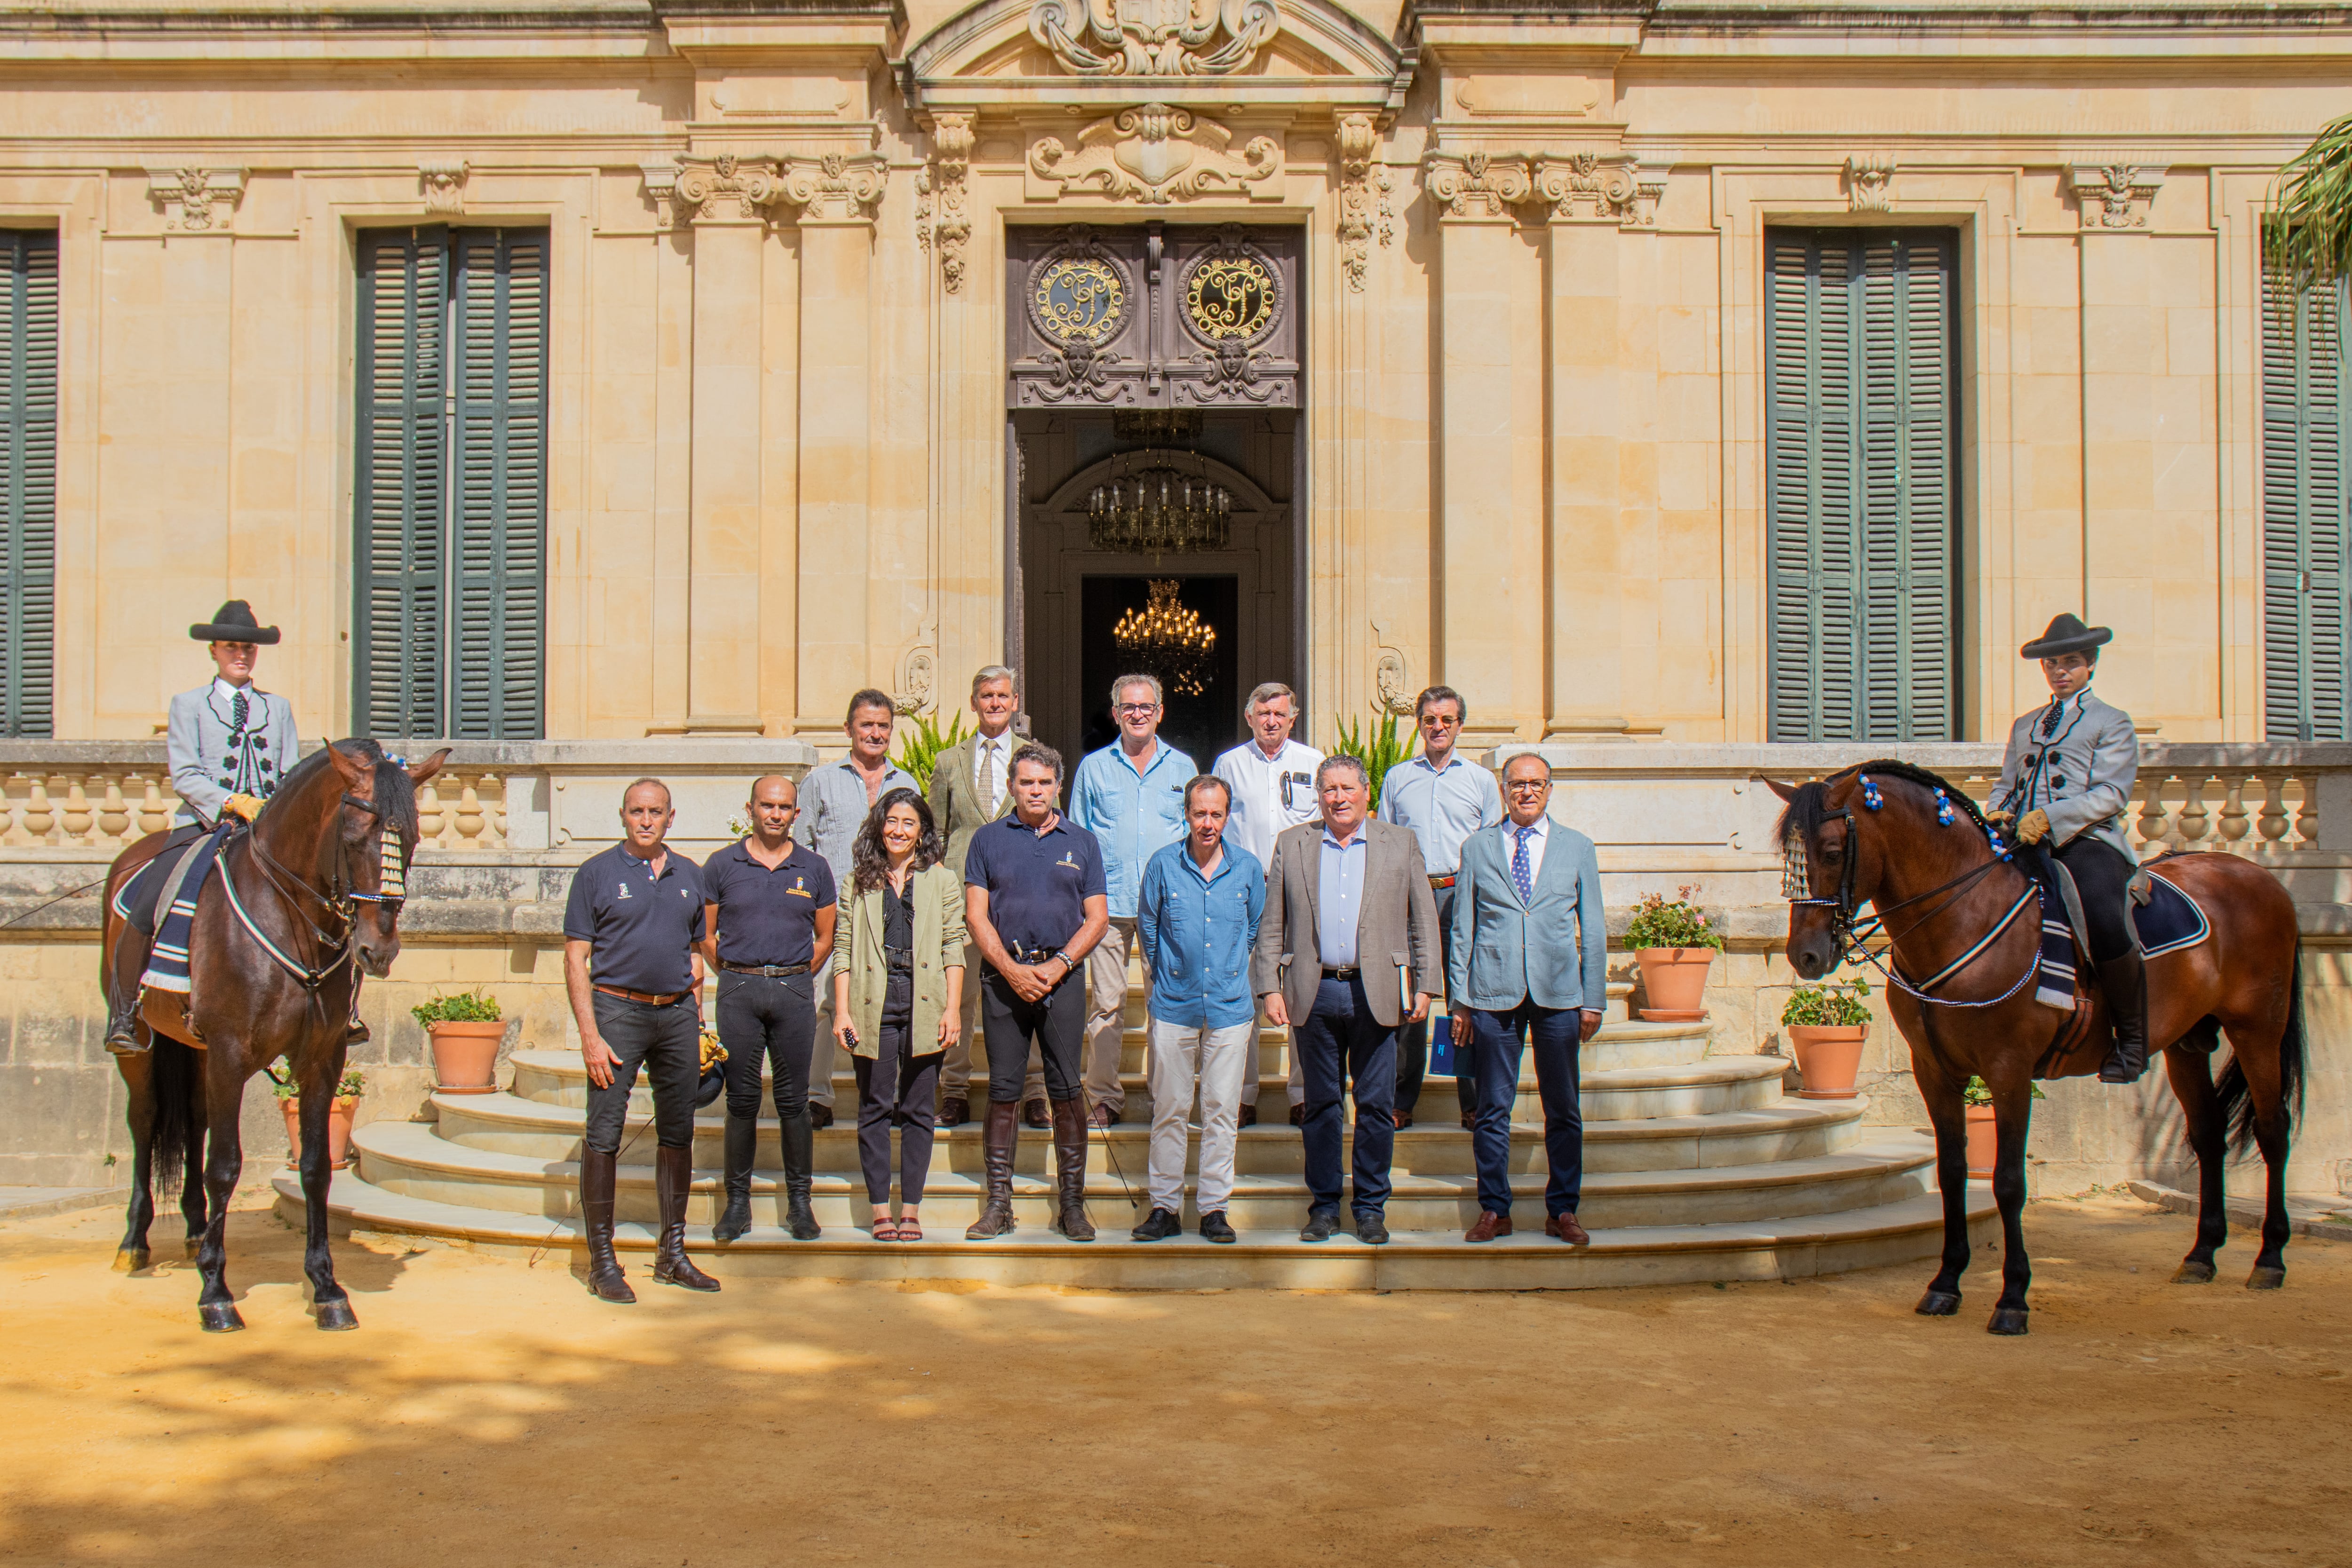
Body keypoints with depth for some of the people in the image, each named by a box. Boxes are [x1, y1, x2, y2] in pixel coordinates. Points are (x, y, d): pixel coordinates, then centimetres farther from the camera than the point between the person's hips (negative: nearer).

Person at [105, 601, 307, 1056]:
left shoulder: (279, 708, 19)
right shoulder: (188, 705, 11)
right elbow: (184, 775, -2)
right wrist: (234, 803, -18)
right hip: (202, 827, -2)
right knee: (144, 910, -22)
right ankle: (122, 1015, -5)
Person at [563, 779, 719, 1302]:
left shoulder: (689, 876, 12)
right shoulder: (597, 874, -1)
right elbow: (576, 960, -5)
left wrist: (697, 1024, 10)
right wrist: (590, 1035, -13)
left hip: (677, 1013, 5)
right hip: (617, 1010, -4)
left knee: (678, 1134, 9)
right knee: (604, 1136, -5)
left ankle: (673, 1254, 19)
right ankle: (602, 1261, 3)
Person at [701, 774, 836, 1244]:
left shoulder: (813, 869, 7)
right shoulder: (722, 866, 4)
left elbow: (825, 939, 13)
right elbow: (706, 935, 8)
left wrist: (795, 978, 5)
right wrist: (738, 977, 2)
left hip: (794, 990, 0)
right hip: (738, 991, 0)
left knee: (794, 1100, 3)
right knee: (741, 1100, 3)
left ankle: (799, 1201, 11)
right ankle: (738, 1201, 12)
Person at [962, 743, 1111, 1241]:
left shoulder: (1082, 843, 10)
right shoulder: (989, 840, 8)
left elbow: (1097, 918, 6)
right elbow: (976, 915, 2)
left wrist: (1057, 965, -8)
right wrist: (1013, 970, -10)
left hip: (1062, 978, 0)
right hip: (1004, 976, 0)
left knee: (1067, 1091, -1)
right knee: (1002, 1091, 2)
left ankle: (1072, 1204, 6)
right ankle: (998, 1204, 8)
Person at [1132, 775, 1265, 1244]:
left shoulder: (1248, 868, 1)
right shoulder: (1163, 865, -3)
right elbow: (1147, 928, 10)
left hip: (1231, 1007, 1)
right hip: (1174, 1008, -1)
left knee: (1222, 1110, 3)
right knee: (1169, 1110, 3)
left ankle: (1215, 1206, 11)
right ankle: (1165, 1206, 12)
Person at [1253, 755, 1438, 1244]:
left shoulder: (1401, 845, 7)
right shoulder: (1291, 845, 8)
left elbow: (1424, 920, 7)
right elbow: (1271, 924, 8)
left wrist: (1423, 986, 0)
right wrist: (1270, 988, 1)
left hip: (1375, 994, -1)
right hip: (1315, 993, 1)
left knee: (1376, 1106, 2)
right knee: (1321, 1105, 7)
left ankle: (1371, 1208, 13)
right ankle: (1324, 1207, 17)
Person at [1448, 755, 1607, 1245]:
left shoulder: (1578, 848, 8)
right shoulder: (1477, 847, 7)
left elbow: (1593, 929, 8)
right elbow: (1462, 929, 7)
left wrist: (1594, 1000, 3)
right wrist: (1459, 999, 2)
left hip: (1559, 993, 1)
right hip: (1494, 994, 0)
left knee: (1563, 1109, 5)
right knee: (1493, 1108, 3)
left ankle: (1562, 1210, 16)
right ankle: (1494, 1209, 14)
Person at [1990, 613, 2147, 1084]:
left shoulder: (2111, 723, 11)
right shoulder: (2025, 726, 29)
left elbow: (2111, 794, -2)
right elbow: (2006, 783, 27)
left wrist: (2049, 817, -17)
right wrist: (1999, 812, 1)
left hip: (2087, 840, -5)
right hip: (2026, 846, 5)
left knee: (2104, 922, -33)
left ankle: (2132, 1041, -14)